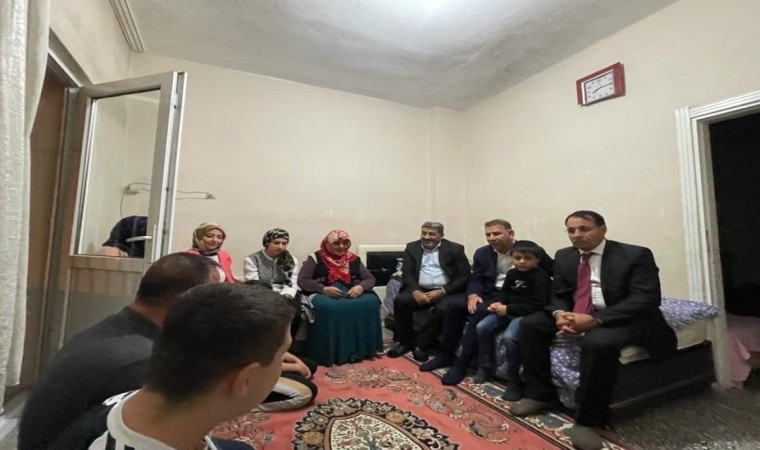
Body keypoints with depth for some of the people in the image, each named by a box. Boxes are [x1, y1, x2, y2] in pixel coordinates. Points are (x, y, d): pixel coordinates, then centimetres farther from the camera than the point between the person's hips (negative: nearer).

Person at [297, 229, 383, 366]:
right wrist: (324, 289, -21)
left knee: (371, 301, -23)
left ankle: (361, 348, -9)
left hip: (351, 294, 4)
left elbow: (370, 279, 7)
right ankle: (329, 354, -18)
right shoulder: (315, 258, 1)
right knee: (328, 307, -37)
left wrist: (361, 287, -16)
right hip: (322, 294, -3)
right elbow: (302, 281, -7)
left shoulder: (354, 259, 10)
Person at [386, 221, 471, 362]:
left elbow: (464, 276, -3)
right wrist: (415, 291, -18)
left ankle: (421, 344, -12)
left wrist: (442, 291, -16)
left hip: (447, 291, -2)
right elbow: (407, 273, 2)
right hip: (420, 290, 2)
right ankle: (404, 342, -4)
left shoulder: (455, 249, 3)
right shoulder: (412, 248, 10)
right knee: (400, 300, -24)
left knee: (443, 309, -32)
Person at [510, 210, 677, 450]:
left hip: (621, 319, -5)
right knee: (530, 324, -7)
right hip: (575, 315, 6)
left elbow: (646, 300, -18)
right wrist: (559, 314, -17)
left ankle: (588, 420, -18)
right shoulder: (564, 256, 6)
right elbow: (559, 294, 9)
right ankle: (540, 394, 2)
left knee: (598, 342, -36)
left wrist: (594, 319, -30)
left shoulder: (636, 255, -9)